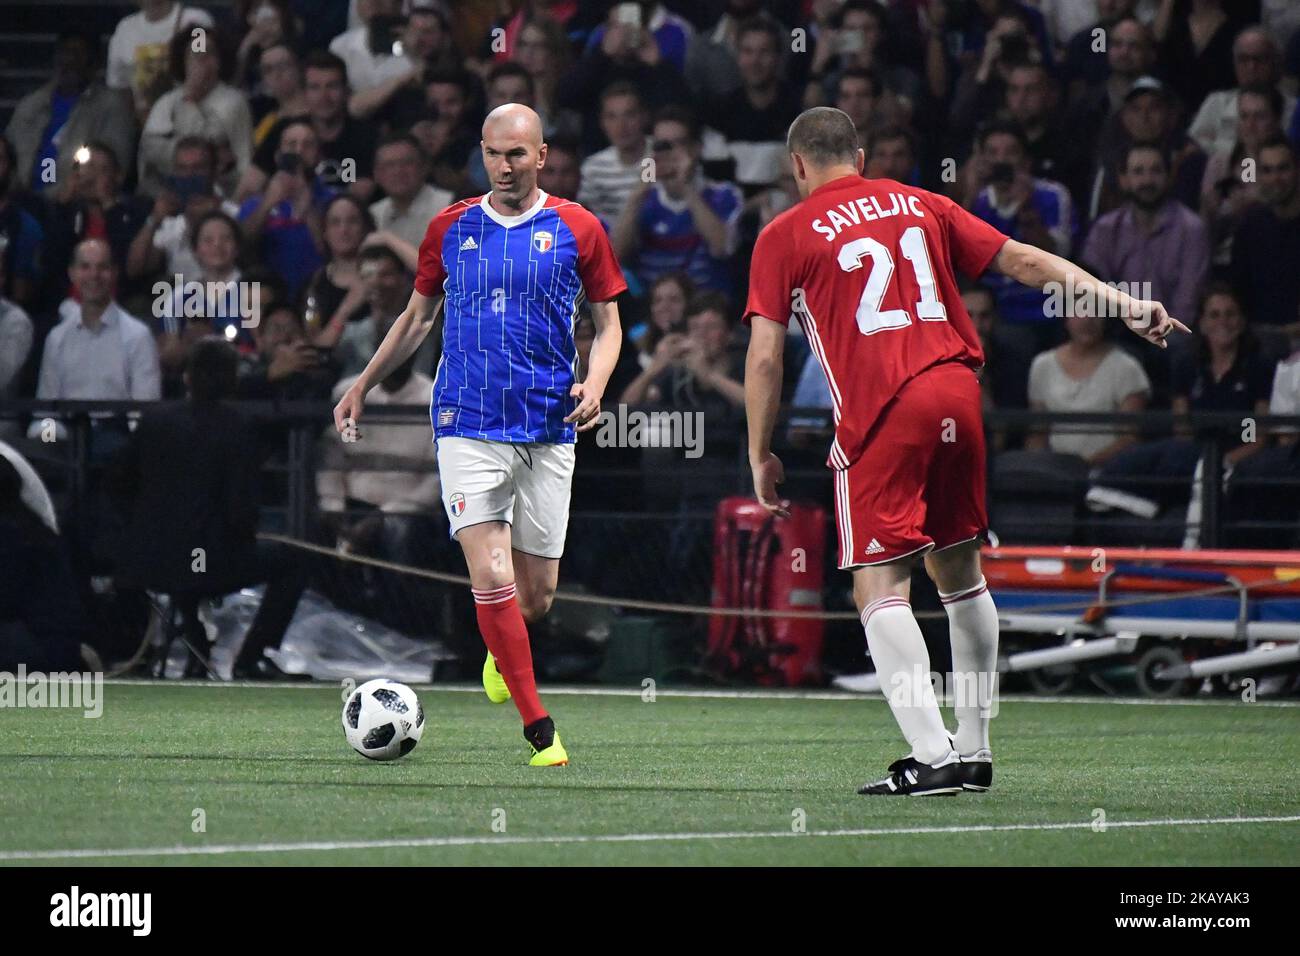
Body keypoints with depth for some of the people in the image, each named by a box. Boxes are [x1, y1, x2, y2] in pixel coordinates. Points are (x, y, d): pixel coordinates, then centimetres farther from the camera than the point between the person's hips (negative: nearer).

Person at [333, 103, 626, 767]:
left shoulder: (576, 229, 3)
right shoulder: (450, 229, 6)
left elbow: (608, 321, 10)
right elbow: (416, 317, 20)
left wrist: (594, 383, -8)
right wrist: (363, 385, 16)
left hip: (549, 431, 0)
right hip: (468, 429, 0)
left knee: (537, 592, 5)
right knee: (491, 575, -16)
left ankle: (501, 651, 41)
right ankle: (539, 728, -11)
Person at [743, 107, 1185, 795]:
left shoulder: (785, 236, 6)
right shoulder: (918, 204, 18)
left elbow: (765, 357, 1)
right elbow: (1022, 261, 15)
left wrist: (760, 457, 8)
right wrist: (1121, 303, 16)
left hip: (878, 414, -5)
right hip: (957, 396, 5)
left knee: (880, 587, -5)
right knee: (959, 572, 15)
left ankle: (932, 757, -18)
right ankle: (974, 751, 19)